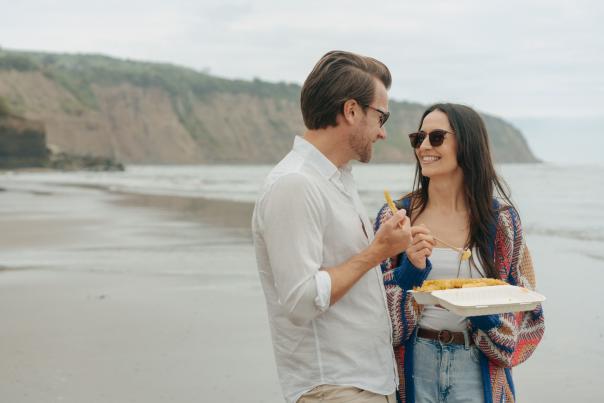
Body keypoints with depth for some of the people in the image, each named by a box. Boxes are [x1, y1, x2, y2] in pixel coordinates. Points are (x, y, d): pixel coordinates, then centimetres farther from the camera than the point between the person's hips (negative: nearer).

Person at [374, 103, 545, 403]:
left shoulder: (501, 220, -1)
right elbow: (375, 307, -1)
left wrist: (488, 316, -15)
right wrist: (410, 271, -19)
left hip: (477, 367, 0)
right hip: (413, 369, 0)